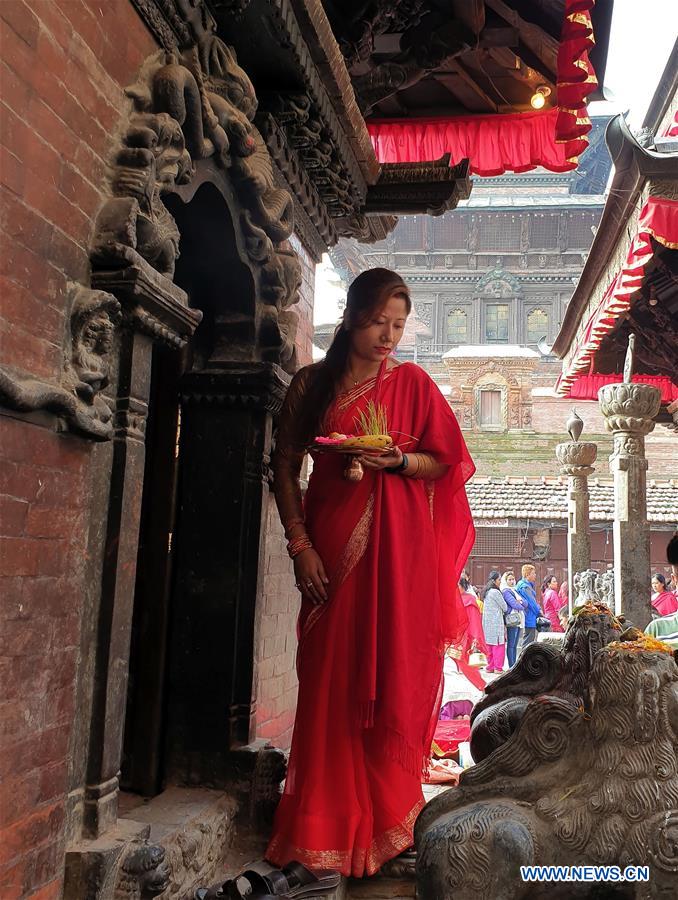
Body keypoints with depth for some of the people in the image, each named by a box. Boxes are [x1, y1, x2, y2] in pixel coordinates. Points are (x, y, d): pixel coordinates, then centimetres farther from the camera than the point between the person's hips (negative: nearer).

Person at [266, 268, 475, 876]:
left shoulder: (413, 383, 6)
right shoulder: (311, 384, 7)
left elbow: (447, 462, 6)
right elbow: (286, 466, 6)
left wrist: (397, 461, -13)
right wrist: (300, 545, -3)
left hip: (400, 547, -1)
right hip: (333, 546, 1)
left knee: (393, 678, 2)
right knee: (331, 681, 3)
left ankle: (385, 826, 18)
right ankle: (327, 830, 17)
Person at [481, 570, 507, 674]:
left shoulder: (486, 592, 12)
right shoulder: (495, 592, -14)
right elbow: (505, 607, -8)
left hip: (487, 622, 9)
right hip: (496, 622, -9)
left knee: (490, 645, 12)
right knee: (499, 645, -2)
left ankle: (490, 667, 15)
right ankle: (498, 667, 0)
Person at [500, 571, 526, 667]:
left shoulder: (515, 590, 21)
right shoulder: (506, 591, -5)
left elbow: (526, 603, 12)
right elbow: (514, 604, -16)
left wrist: (521, 601, -9)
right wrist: (522, 607, 2)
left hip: (519, 620, 8)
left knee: (515, 645, 9)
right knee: (511, 645, -6)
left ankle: (514, 666, 12)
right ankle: (511, 666, -5)